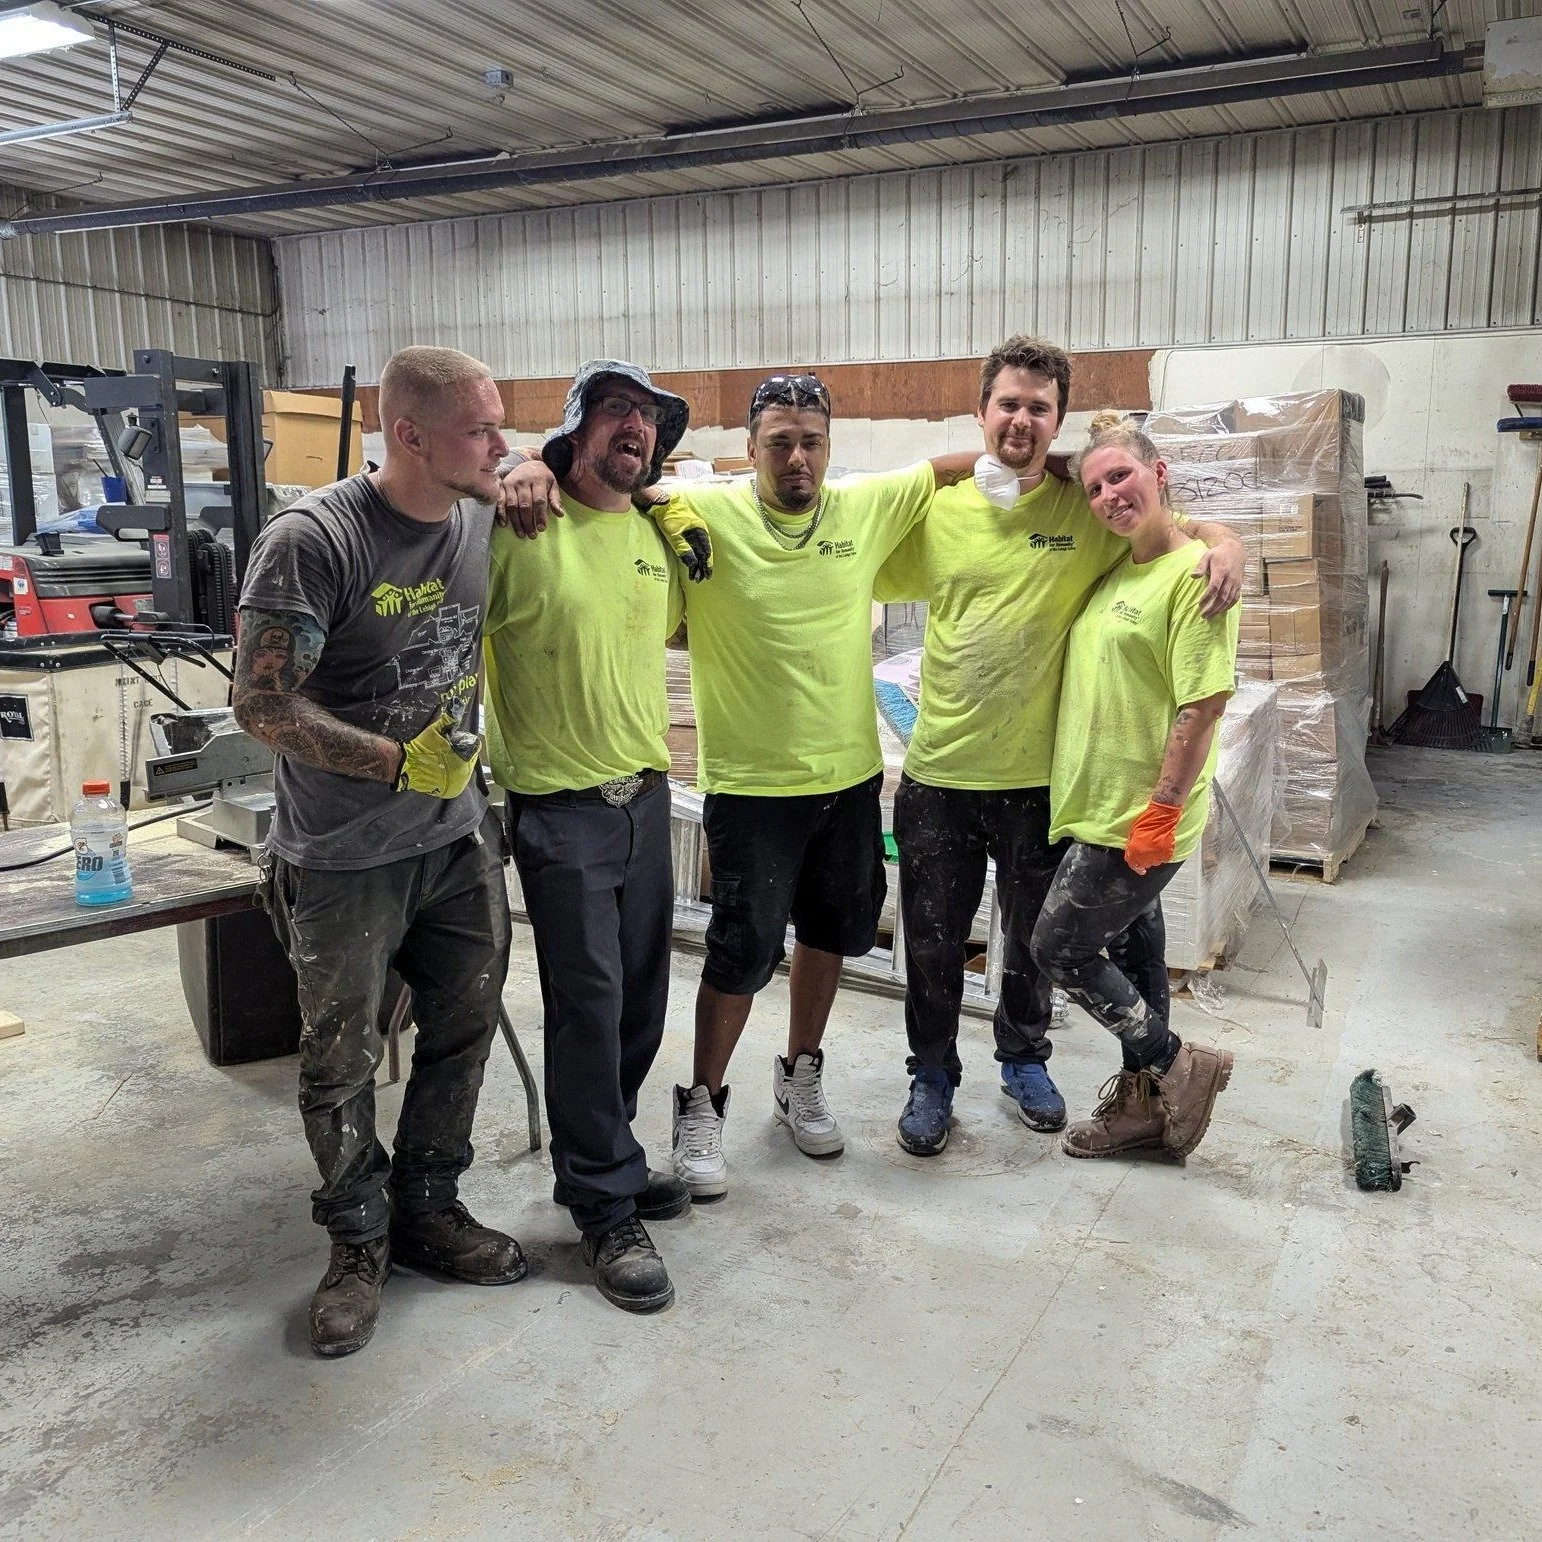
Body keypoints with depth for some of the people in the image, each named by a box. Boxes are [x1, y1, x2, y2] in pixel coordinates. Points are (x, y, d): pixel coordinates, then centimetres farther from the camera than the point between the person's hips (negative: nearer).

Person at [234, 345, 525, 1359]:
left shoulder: (485, 522, -1)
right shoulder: (312, 541, -18)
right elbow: (264, 706, -17)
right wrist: (400, 764, -22)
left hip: (460, 837, 6)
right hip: (345, 858, -5)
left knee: (465, 1031, 13)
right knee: (342, 1063, 7)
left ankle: (427, 1207, 34)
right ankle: (361, 1239, 29)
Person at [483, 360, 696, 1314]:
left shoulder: (657, 538, 8)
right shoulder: (518, 527, -11)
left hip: (647, 795, 7)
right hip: (560, 807, -6)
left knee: (639, 996, 15)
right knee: (588, 1003, -2)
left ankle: (601, 1160, 35)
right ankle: (609, 1209, 14)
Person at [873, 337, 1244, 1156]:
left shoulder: (1091, 510, -4)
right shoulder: (938, 511, 0)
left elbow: (1188, 529, 3)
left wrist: (1225, 547, -19)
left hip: (1038, 777, 0)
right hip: (939, 774, 1)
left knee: (1032, 937, 19)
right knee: (932, 941, 12)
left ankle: (1023, 1059, 43)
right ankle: (932, 1075, 33)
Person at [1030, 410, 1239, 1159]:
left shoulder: (1193, 572, -16)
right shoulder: (1118, 571, 11)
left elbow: (1203, 704, -21)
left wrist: (1162, 809, -22)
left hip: (1139, 820, -9)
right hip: (1103, 809, 9)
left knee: (1058, 948, -1)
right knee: (1132, 946, 17)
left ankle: (1180, 1067, 15)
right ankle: (1143, 1101, 32)